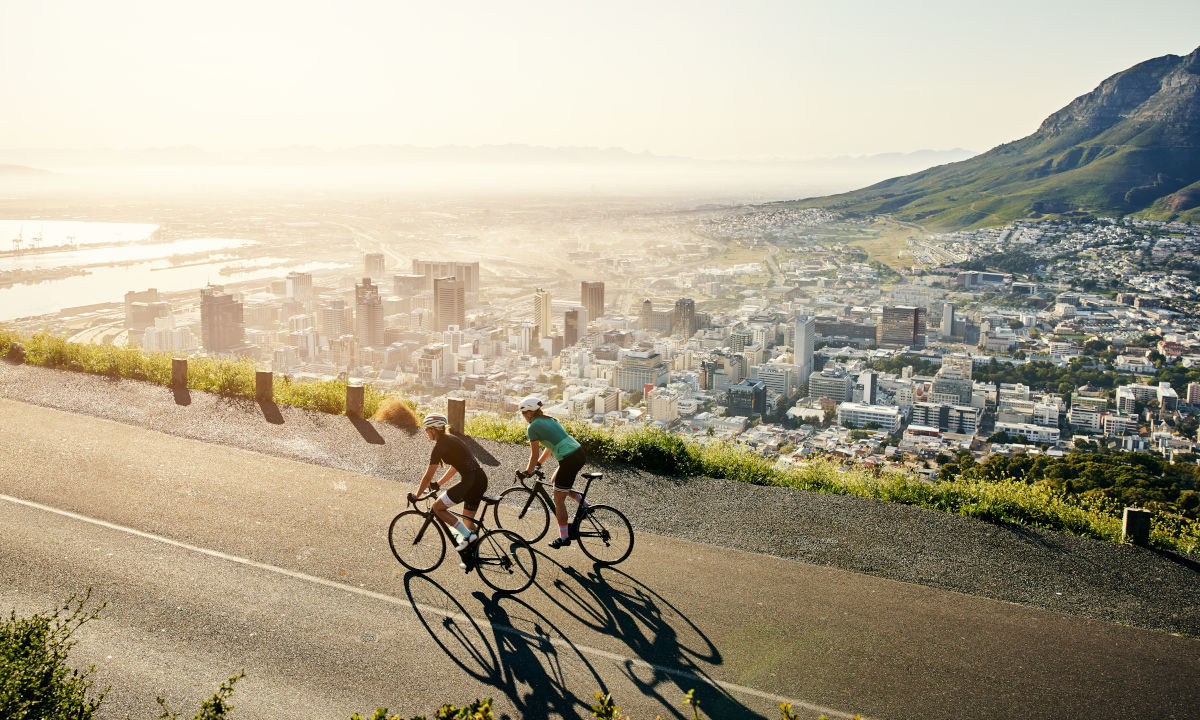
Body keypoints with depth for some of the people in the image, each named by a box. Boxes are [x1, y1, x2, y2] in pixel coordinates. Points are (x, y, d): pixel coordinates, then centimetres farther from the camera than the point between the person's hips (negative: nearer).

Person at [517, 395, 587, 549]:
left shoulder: (533, 427, -6)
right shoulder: (549, 419, 19)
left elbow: (535, 455, -4)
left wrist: (528, 472, 10)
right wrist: (538, 464, 32)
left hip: (569, 460, -8)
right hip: (580, 453, 9)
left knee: (558, 500, 5)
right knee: (555, 481, 29)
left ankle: (564, 537, 12)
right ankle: (583, 503, 20)